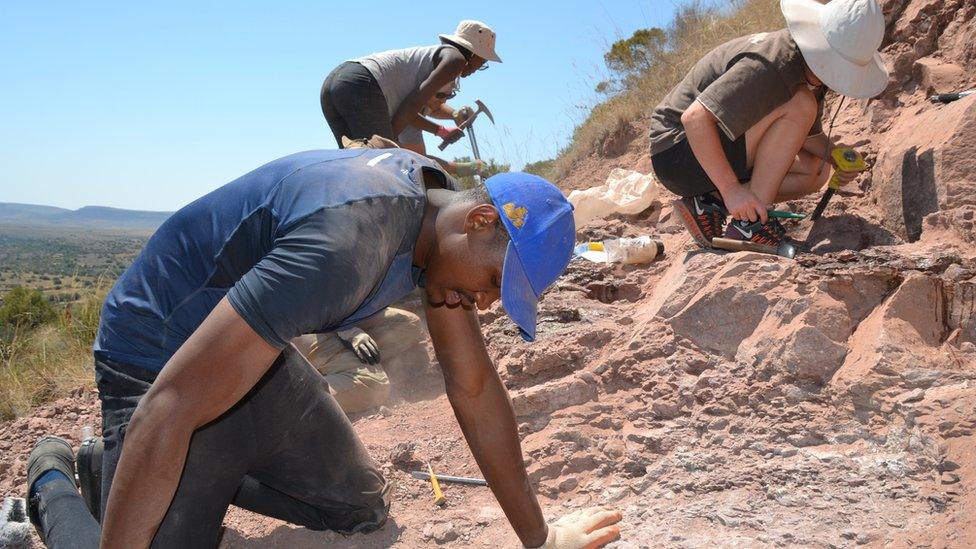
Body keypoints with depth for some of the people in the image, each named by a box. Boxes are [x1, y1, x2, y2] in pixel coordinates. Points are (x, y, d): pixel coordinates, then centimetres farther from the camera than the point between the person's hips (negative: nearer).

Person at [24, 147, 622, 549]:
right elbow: (170, 408, -37)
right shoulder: (350, 242, -37)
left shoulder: (436, 208, -8)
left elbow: (474, 384, -3)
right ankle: (54, 484, 15)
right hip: (161, 367, -7)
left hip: (262, 355, 8)